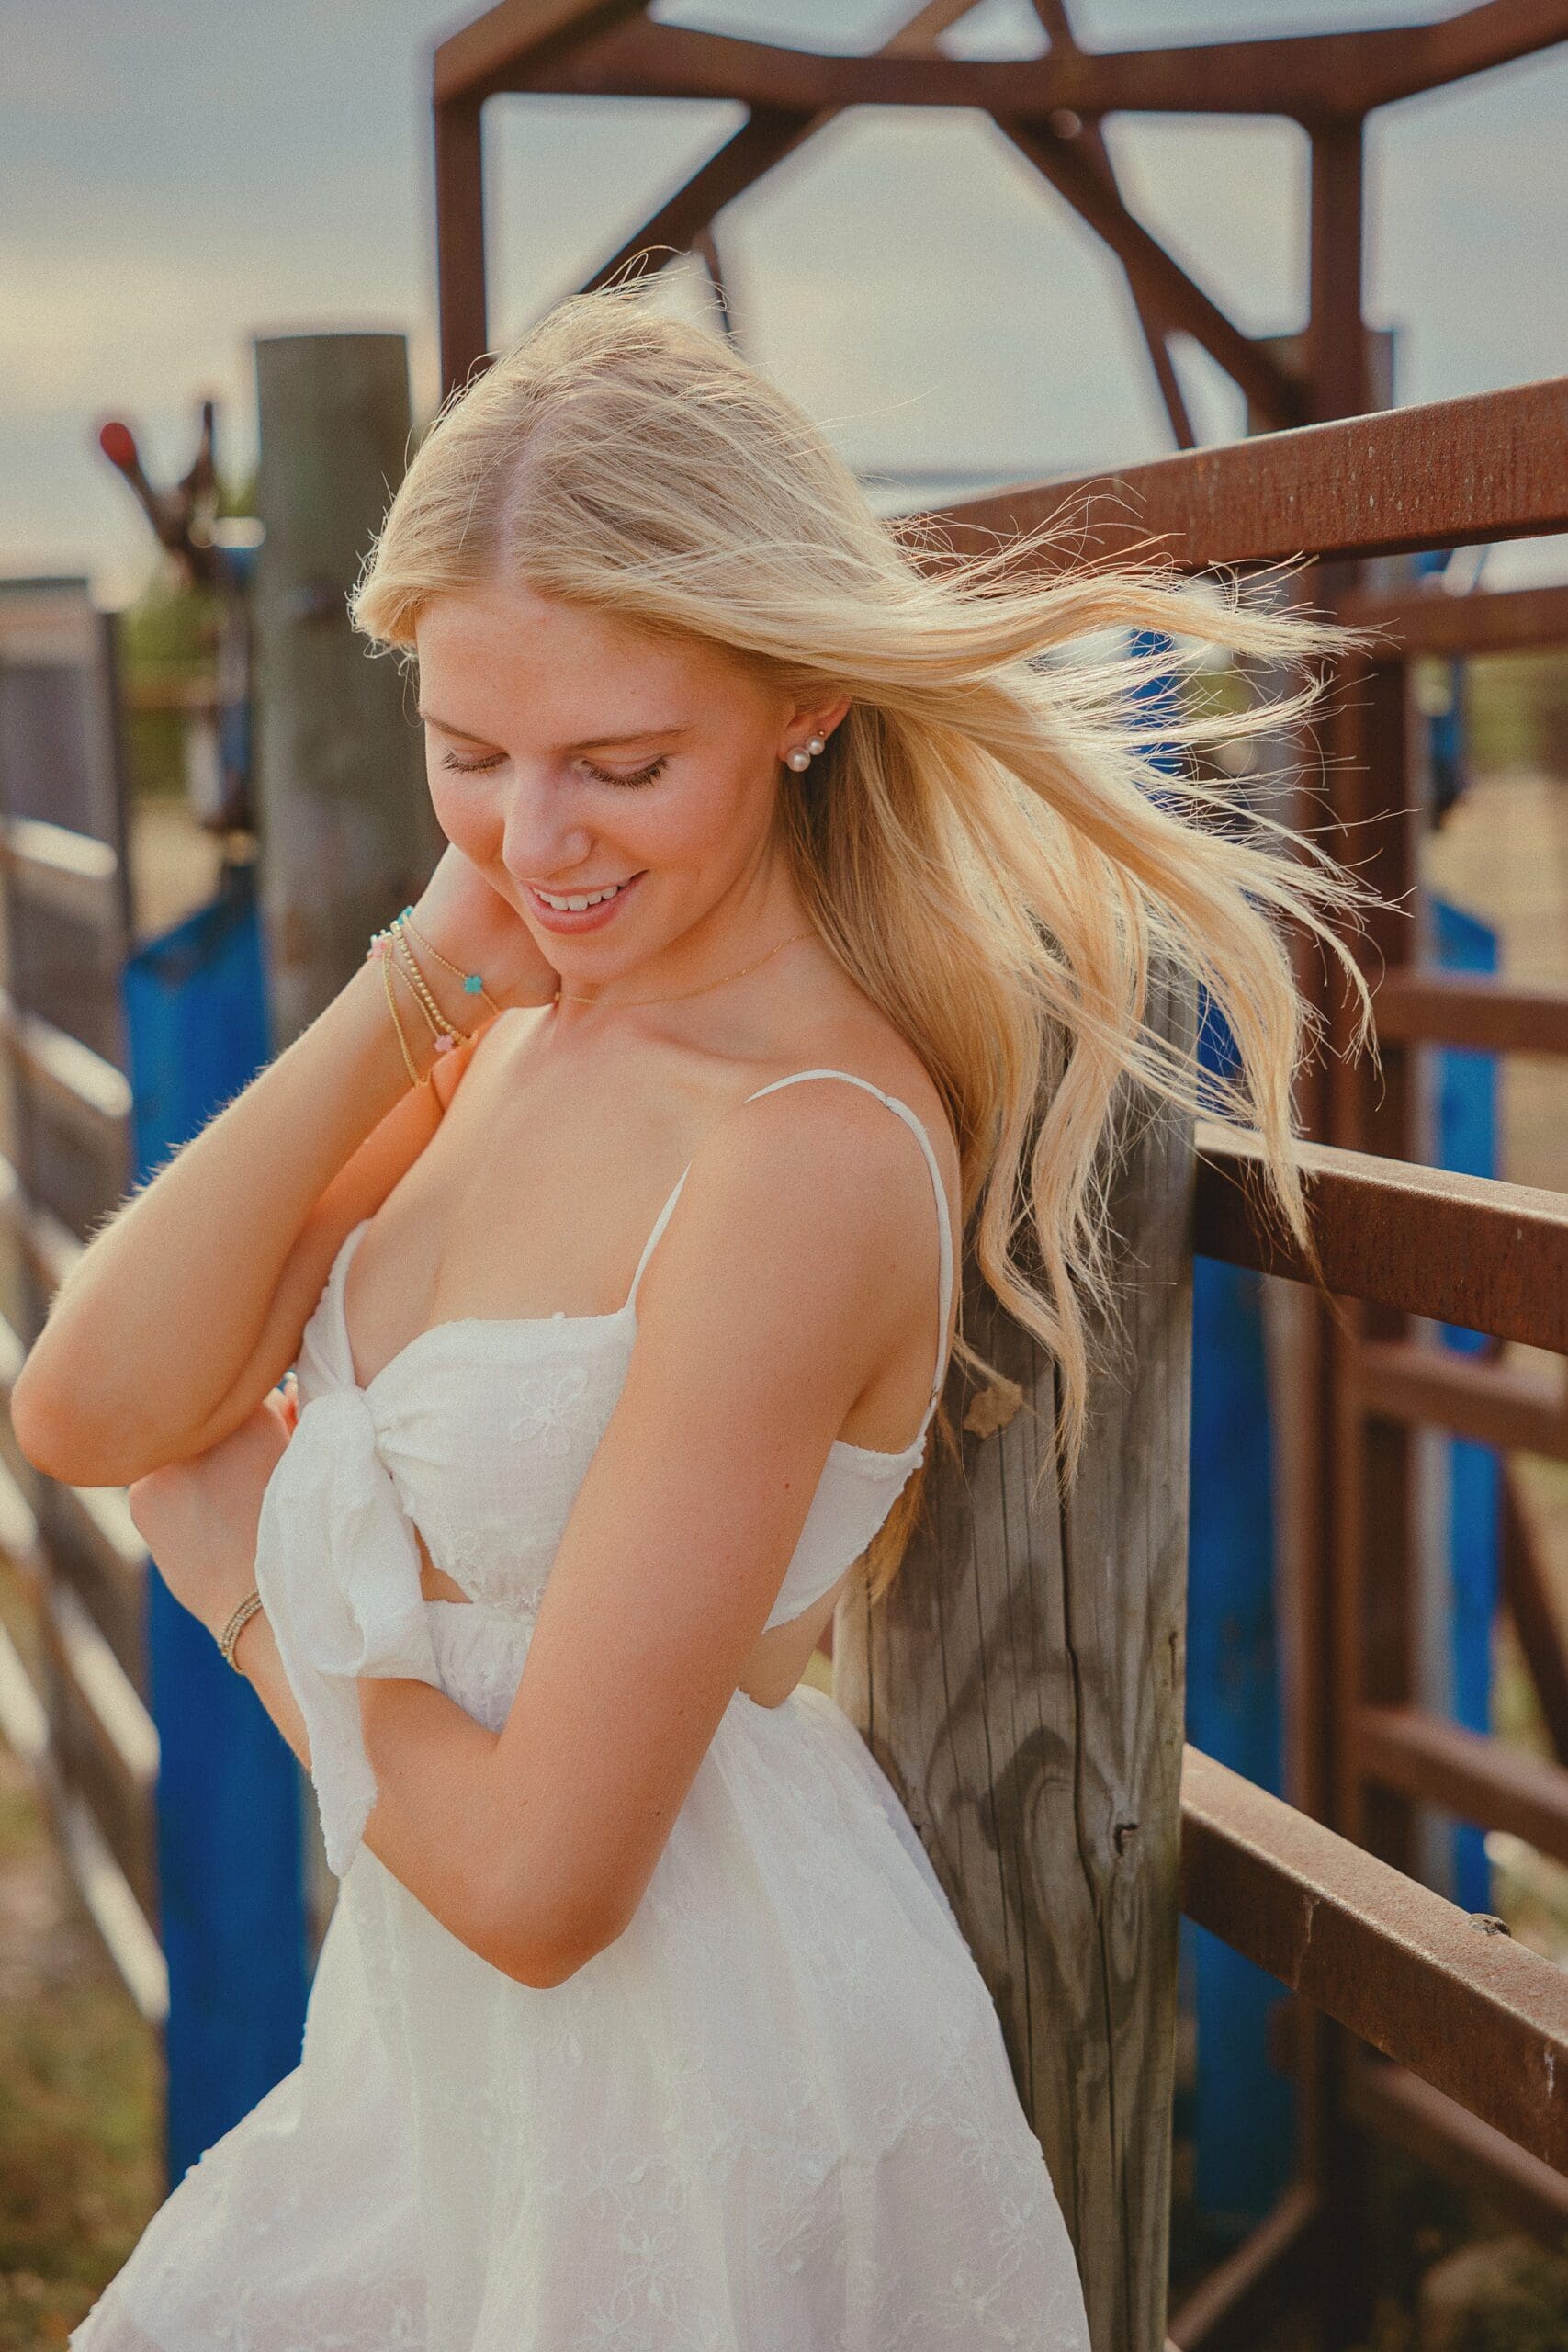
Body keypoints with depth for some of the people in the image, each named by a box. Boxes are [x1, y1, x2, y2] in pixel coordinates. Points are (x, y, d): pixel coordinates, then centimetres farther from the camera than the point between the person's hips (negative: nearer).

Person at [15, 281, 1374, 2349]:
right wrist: (414, 980, -14)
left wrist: (248, 1578, -8)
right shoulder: (521, 1032, -2)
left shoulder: (808, 1159, -27)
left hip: (702, 2095, -7)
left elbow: (537, 1882, -25)